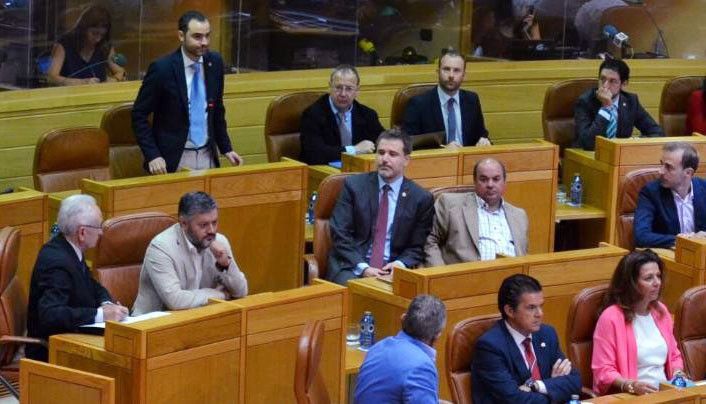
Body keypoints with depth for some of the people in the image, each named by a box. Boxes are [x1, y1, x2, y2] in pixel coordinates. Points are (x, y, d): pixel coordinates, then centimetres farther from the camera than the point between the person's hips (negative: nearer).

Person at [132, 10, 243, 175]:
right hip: (175, 159, -4)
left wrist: (226, 148, 10)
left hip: (207, 156, 4)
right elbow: (139, 115, -9)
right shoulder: (162, 68, -14)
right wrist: (152, 155, -17)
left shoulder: (215, 62, 2)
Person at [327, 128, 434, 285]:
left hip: (392, 269, 1)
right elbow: (339, 234, -2)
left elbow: (417, 248, 9)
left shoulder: (421, 198, 4)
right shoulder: (354, 185, 3)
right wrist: (362, 267, -14)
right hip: (352, 266, -1)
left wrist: (401, 264, -13)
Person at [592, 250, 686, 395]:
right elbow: (603, 371, -9)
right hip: (627, 397, -6)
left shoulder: (661, 311, 14)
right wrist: (630, 386, -24)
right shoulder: (611, 317, -7)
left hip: (664, 393, 6)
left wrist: (678, 374, 3)